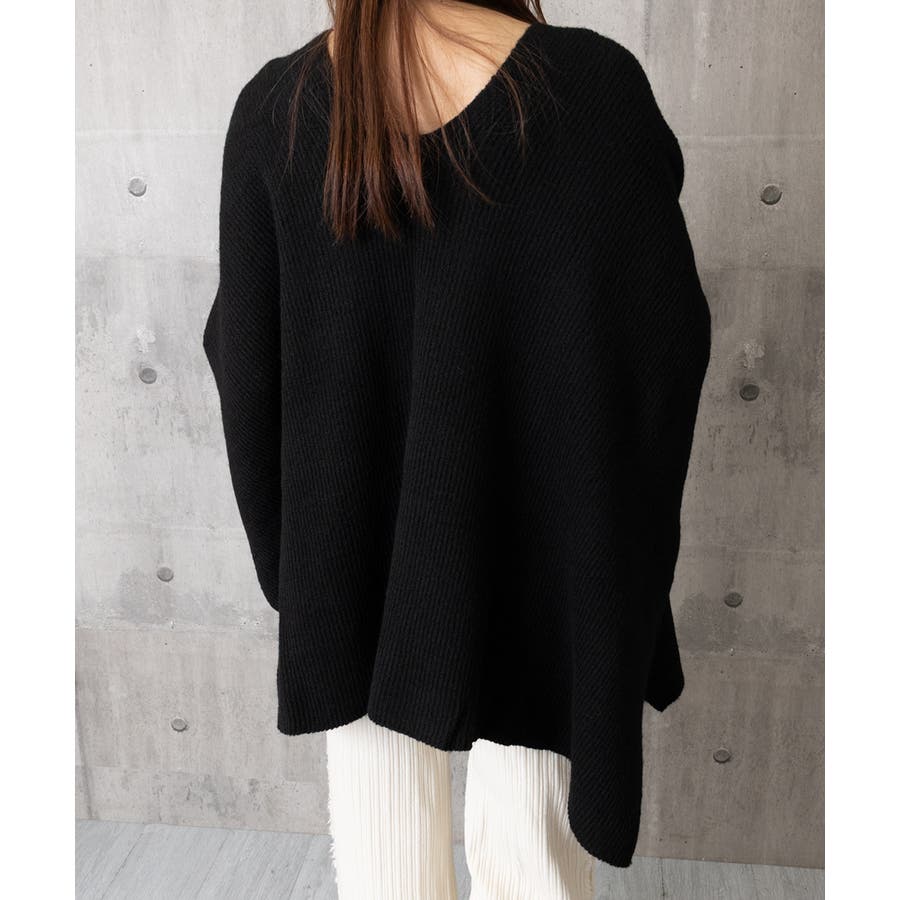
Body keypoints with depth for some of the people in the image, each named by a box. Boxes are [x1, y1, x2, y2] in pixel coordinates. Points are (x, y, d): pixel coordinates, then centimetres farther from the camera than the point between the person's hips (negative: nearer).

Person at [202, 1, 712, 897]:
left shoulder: (273, 109, -8)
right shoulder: (595, 84, -14)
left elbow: (244, 363, -4)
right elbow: (667, 344, -10)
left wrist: (287, 565, 9)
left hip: (352, 574, 2)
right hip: (538, 561, -1)